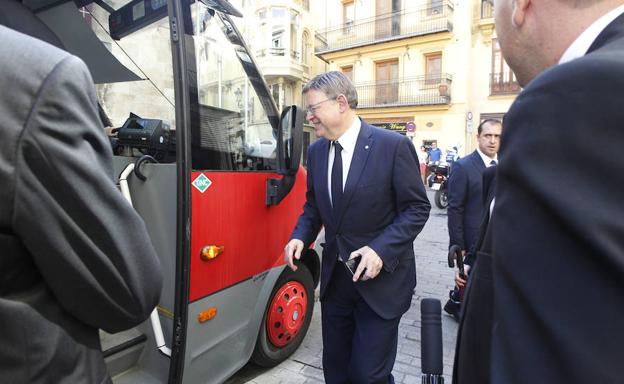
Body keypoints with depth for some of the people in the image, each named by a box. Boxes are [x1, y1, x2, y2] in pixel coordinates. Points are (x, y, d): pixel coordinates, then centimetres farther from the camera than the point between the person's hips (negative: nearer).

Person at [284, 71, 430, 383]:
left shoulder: (394, 145, -14)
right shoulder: (316, 150, 4)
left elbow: (417, 208, -10)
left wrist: (381, 249, -22)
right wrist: (300, 237, -6)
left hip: (380, 279, -5)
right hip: (335, 278, 6)